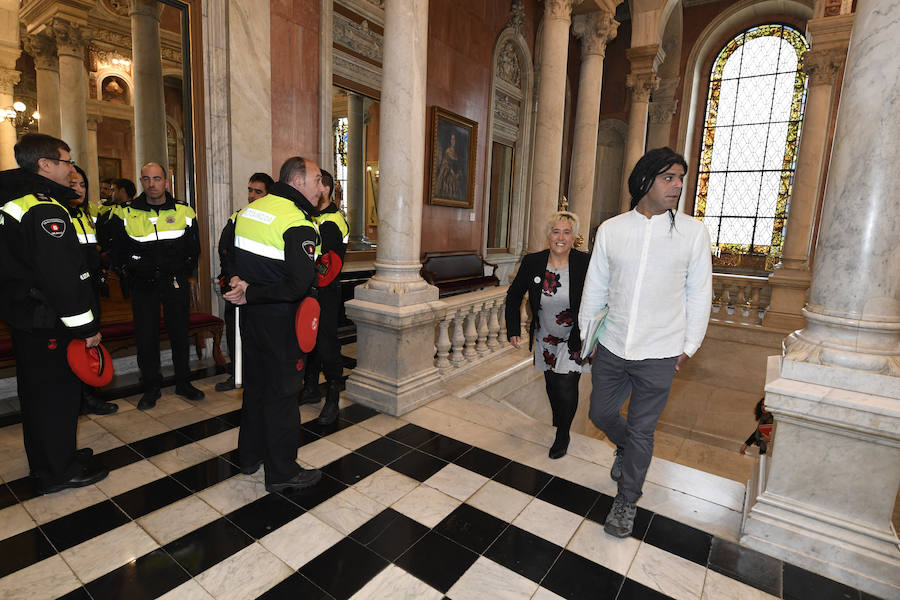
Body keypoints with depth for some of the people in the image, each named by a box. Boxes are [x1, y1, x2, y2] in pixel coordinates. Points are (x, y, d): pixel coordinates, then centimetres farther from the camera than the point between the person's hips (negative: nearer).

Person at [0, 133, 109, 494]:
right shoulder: (44, 210, -20)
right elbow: (62, 276, -25)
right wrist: (87, 327, -19)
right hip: (49, 323, -10)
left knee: (36, 392, 19)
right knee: (57, 394, 2)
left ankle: (45, 463, 35)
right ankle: (59, 472, 16)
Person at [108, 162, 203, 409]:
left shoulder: (184, 213, 3)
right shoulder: (125, 214, 1)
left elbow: (194, 250, 9)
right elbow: (117, 252, 8)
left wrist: (183, 274, 1)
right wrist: (133, 268, -6)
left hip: (176, 284, 0)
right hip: (143, 286, 0)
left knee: (180, 333, 9)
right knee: (146, 336, 4)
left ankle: (183, 383, 24)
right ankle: (151, 387, 20)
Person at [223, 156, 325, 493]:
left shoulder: (250, 209, 9)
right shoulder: (298, 223, -19)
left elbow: (233, 258, 15)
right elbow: (298, 285, -27)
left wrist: (240, 283, 1)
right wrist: (249, 294, -18)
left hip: (251, 314, 9)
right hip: (280, 319, -8)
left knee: (255, 383, 20)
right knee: (282, 392, 3)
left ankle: (250, 454, 37)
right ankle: (282, 472, 18)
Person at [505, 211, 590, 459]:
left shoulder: (585, 264, -17)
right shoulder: (532, 262, -10)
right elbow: (513, 295, 2)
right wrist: (513, 330, -3)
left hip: (574, 339, -3)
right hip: (545, 339, 3)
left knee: (566, 387, -9)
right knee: (551, 385, 18)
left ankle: (562, 436, 18)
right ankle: (559, 421, 49)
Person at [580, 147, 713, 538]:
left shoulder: (693, 231, -5)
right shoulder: (610, 230, -1)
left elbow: (699, 293, 2)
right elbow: (594, 289, 5)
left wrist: (689, 346, 3)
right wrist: (585, 337, 10)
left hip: (658, 354, -2)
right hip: (611, 347, 2)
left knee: (641, 431, 10)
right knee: (601, 414, 16)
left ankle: (627, 502, 32)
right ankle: (627, 450, 51)